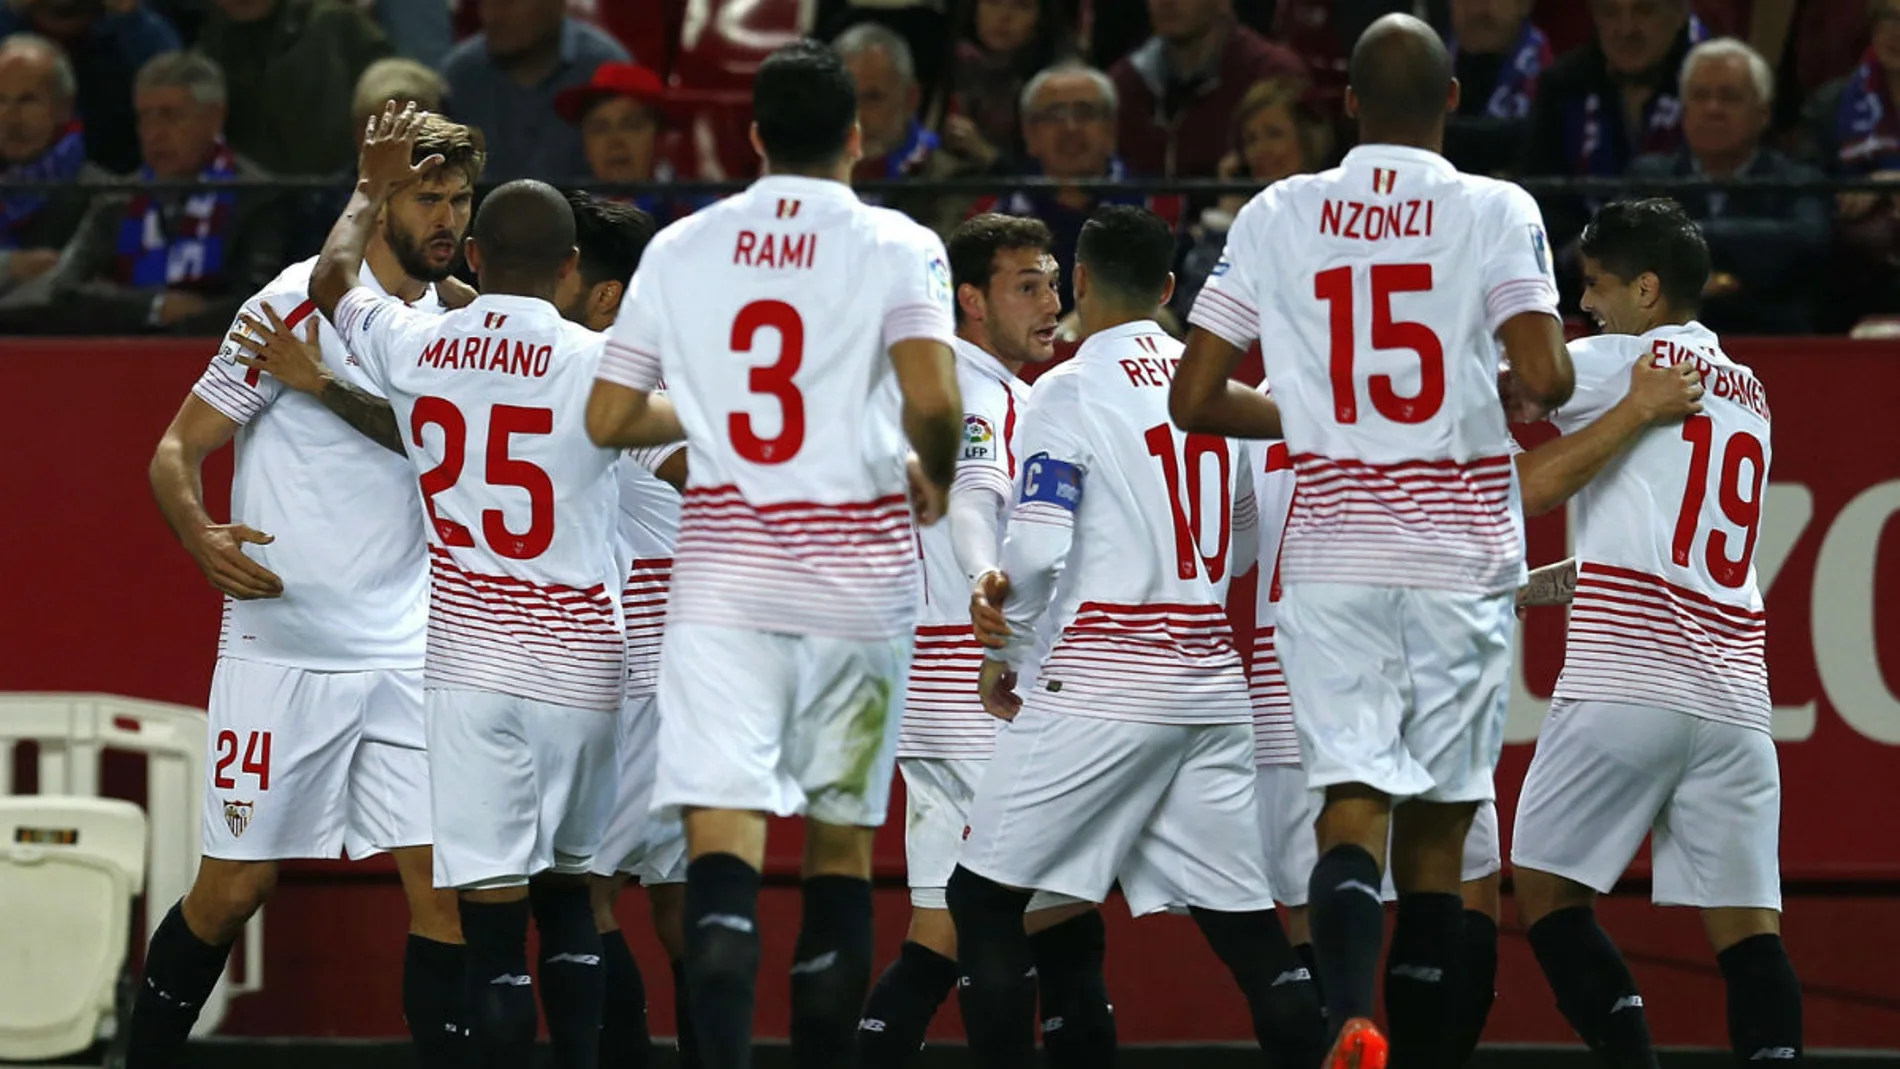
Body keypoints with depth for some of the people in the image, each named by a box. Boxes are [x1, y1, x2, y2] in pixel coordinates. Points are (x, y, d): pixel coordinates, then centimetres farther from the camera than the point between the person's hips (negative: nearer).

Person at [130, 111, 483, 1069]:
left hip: (408, 658, 5)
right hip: (282, 654, -5)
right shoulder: (300, 305, -7)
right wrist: (203, 539, -26)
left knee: (440, 884, -6)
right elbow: (177, 451, -7)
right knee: (232, 888, 0)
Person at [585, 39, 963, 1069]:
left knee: (722, 829, -10)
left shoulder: (680, 248, 7)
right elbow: (932, 398, -16)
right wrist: (933, 478, 5)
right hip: (856, 576, -1)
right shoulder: (895, 247, -2)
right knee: (841, 838, 13)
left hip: (721, 576, 1)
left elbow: (608, 419, 9)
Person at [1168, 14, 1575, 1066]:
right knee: (1434, 841, 8)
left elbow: (1194, 399, 4)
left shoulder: (1276, 217, 4)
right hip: (1461, 551, -1)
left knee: (1352, 810, -6)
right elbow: (1546, 377, -15)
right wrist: (1507, 390, 8)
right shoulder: (1495, 213, -3)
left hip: (1331, 553, 1)